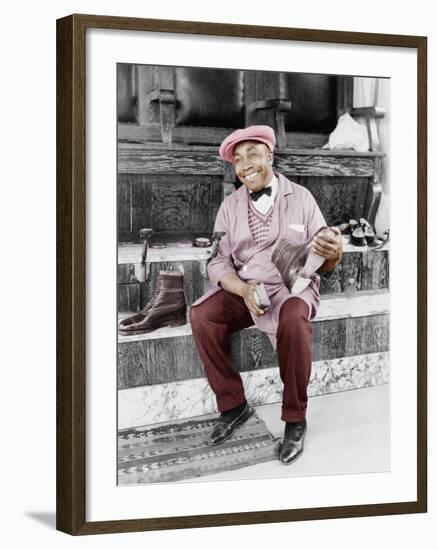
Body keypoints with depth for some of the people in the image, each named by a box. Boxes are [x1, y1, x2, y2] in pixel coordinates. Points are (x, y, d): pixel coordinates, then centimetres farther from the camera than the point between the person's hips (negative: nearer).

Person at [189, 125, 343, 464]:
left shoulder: (300, 198, -1)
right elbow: (219, 262, 1)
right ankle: (233, 404, -8)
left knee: (293, 318, -37)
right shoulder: (230, 206, 6)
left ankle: (295, 418, -20)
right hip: (242, 287, 3)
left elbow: (323, 264, -3)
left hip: (292, 286, -3)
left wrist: (332, 254, -29)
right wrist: (244, 291, -20)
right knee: (201, 315, -25)